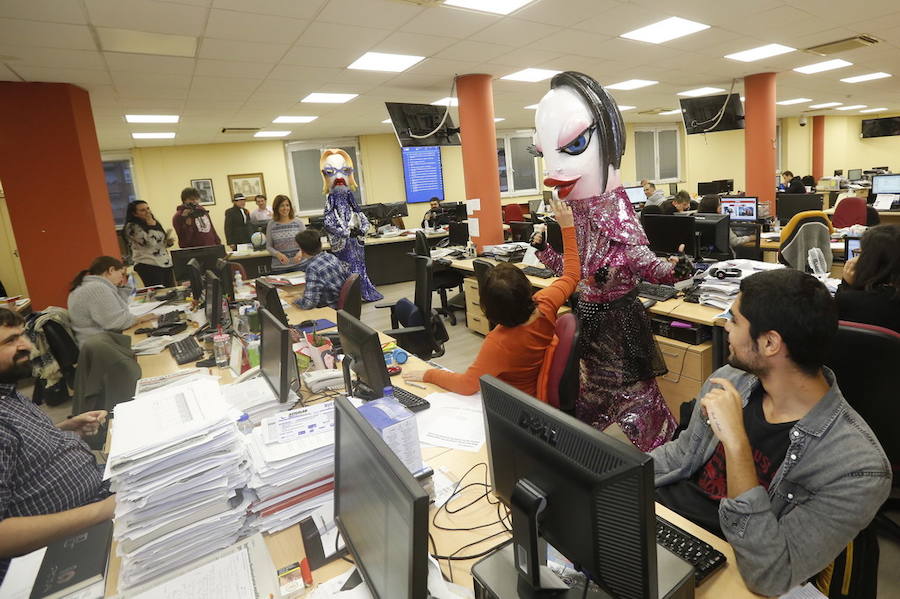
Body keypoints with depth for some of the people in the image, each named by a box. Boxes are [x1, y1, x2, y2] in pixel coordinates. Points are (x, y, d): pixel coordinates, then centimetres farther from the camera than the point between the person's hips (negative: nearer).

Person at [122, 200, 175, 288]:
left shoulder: (154, 222, 16)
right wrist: (151, 225, -11)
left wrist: (168, 242, 5)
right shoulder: (132, 227, -7)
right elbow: (150, 242, -19)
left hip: (166, 264, 7)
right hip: (148, 266, -7)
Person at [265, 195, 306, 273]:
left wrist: (300, 252, -15)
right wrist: (277, 254, -13)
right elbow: (268, 246, 6)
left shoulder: (298, 222, 2)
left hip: (298, 264, 0)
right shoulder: (271, 225, 2)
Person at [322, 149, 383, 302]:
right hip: (342, 242, -5)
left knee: (360, 267, 10)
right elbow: (328, 223, -13)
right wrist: (347, 232, -17)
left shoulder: (350, 198, 9)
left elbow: (363, 218, 12)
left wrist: (361, 230, -5)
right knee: (348, 268, -3)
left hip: (355, 239, 5)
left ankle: (365, 292, 17)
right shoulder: (330, 201, -5)